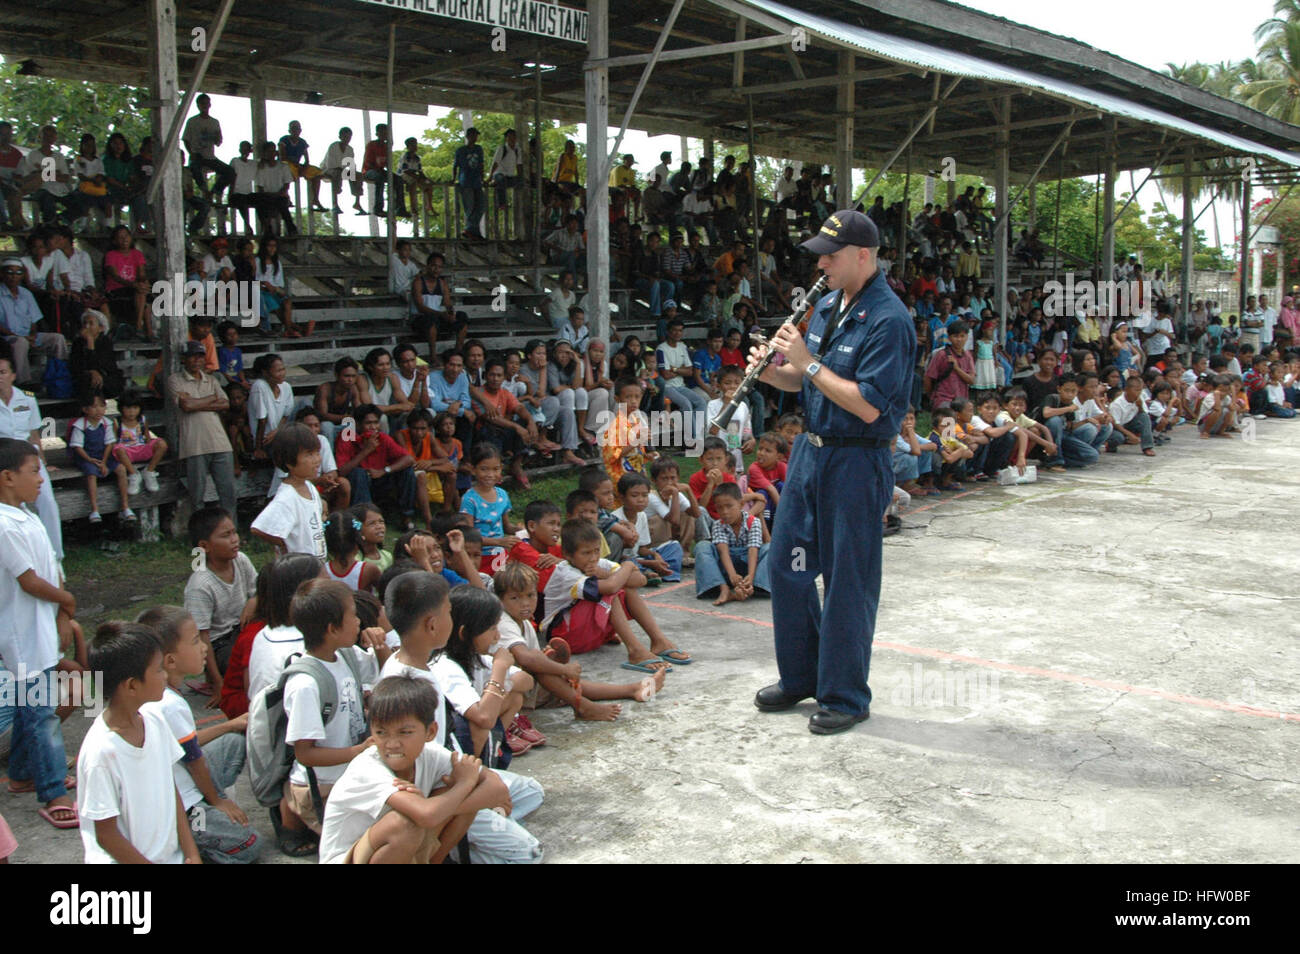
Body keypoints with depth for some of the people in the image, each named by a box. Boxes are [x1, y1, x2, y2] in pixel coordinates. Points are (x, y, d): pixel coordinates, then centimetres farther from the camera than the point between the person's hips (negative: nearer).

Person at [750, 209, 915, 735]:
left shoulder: (888, 320, -17)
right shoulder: (826, 306, 10)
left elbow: (869, 405, -23)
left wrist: (808, 362, -19)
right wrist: (772, 371, -2)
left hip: (856, 462, -8)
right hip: (811, 450, 9)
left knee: (848, 581, 2)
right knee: (787, 564, 13)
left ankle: (846, 696, 17)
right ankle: (800, 677, 29)